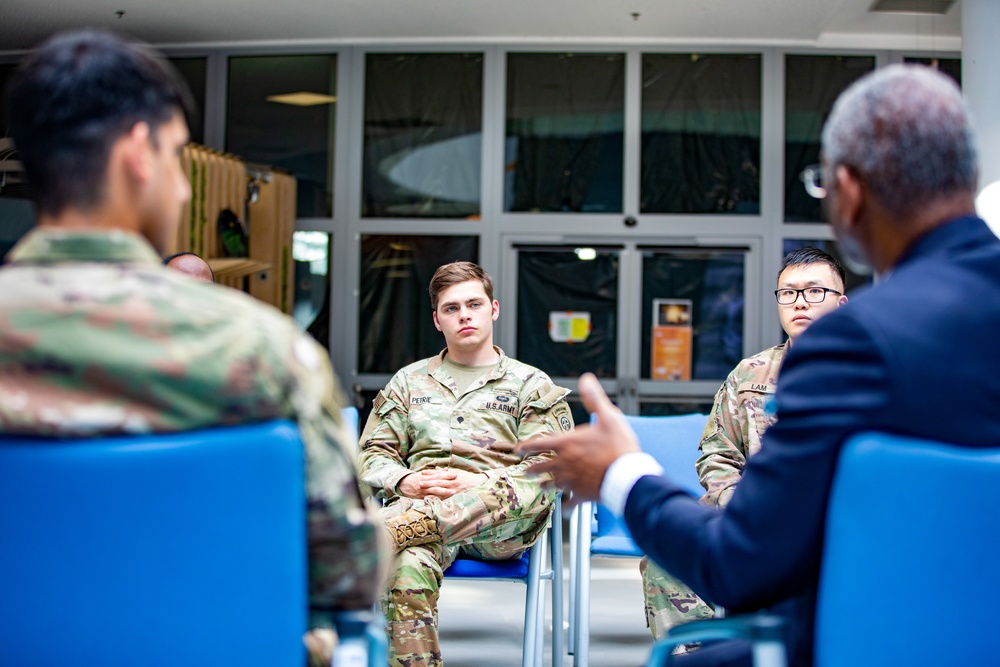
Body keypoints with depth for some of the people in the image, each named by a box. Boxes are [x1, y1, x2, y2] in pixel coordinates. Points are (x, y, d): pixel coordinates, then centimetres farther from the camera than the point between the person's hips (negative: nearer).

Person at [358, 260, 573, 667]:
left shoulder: (531, 385, 18)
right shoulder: (409, 382, 27)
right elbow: (372, 455, 20)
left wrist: (480, 483, -12)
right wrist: (403, 481, -5)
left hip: (501, 524, -1)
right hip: (421, 506, 2)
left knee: (533, 491, -41)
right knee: (409, 567, -38)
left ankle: (377, 533, -53)